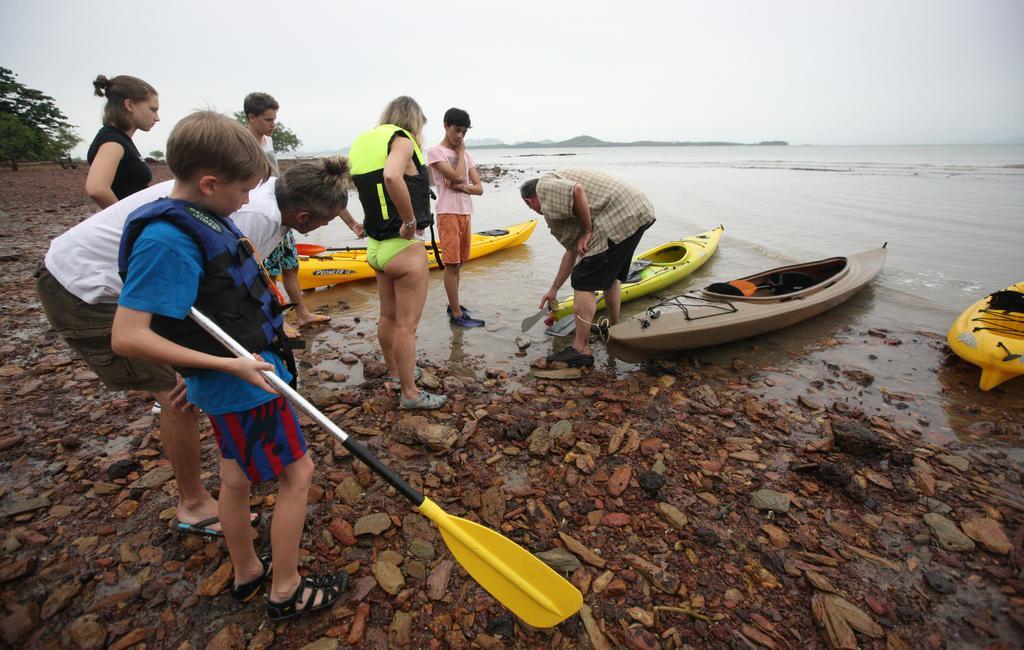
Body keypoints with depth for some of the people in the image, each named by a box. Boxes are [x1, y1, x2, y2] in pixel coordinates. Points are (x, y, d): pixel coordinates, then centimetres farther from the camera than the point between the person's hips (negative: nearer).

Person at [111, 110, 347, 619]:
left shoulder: (203, 216, 4)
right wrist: (229, 364, -26)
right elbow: (127, 337, -26)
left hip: (235, 377, 9)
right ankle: (286, 591, 23)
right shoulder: (168, 239, -24)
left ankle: (246, 572, 42)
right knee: (297, 472, 4)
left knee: (237, 476, 21)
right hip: (242, 385, -9)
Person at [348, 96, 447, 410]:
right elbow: (392, 176, -33)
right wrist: (410, 220, -24)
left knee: (388, 316, 20)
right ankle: (410, 393, 14)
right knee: (407, 324, 1)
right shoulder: (401, 140, -12)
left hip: (376, 245, 8)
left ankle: (395, 372, 39)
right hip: (405, 248, -8)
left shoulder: (363, 142, 11)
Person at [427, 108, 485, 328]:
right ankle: (457, 314, -4)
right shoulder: (436, 151, -3)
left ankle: (453, 305, 20)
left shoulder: (466, 154, 16)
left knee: (457, 263, 10)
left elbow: (479, 188, 8)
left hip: (465, 213, 7)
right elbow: (457, 176, -17)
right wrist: (460, 152, -2)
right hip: (448, 213, -6)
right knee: (452, 264, -7)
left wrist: (461, 187, -12)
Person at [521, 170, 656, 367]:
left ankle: (581, 349, -2)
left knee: (584, 282, -6)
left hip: (620, 218, -10)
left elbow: (577, 190, -21)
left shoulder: (545, 186, 3)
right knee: (611, 276, 26)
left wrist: (587, 231, -10)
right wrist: (554, 289, 36)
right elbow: (572, 250, 31)